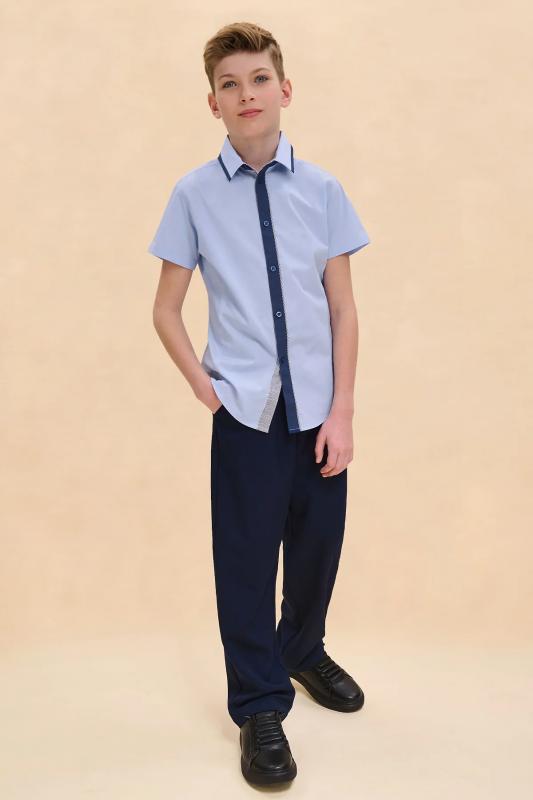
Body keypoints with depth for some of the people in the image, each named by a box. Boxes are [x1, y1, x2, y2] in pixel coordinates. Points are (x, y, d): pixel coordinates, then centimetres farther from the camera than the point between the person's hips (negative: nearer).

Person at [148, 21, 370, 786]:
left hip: (318, 410, 2)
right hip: (245, 410, -2)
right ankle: (259, 708, 26)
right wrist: (205, 387, -6)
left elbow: (343, 306, 0)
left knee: (319, 542, 15)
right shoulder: (194, 194, -4)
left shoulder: (322, 189, -1)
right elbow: (167, 310, 4)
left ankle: (304, 651, 45)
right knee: (246, 556, 5)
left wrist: (342, 412, -4)